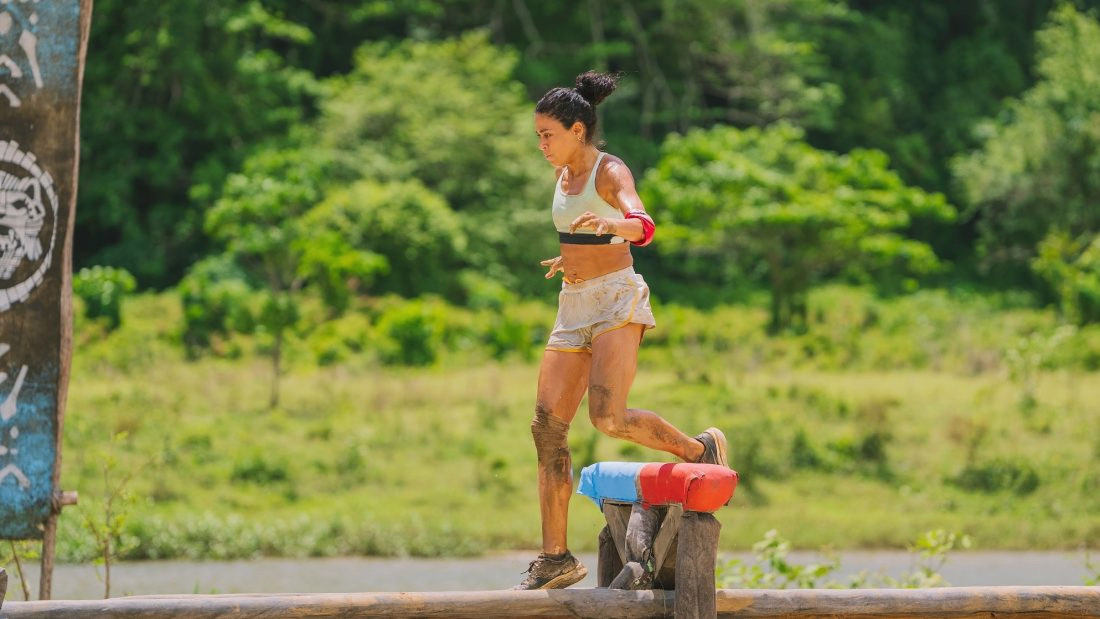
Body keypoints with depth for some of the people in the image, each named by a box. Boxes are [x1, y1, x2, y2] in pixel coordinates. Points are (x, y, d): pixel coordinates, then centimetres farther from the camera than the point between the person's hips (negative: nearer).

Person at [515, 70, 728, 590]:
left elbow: (641, 227, -30)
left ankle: (699, 449, 2)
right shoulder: (567, 175, 14)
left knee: (608, 419, -25)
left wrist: (613, 224, -50)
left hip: (618, 300, -8)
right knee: (547, 427, -1)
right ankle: (556, 559, 3)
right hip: (575, 308, 8)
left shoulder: (612, 173, -11)